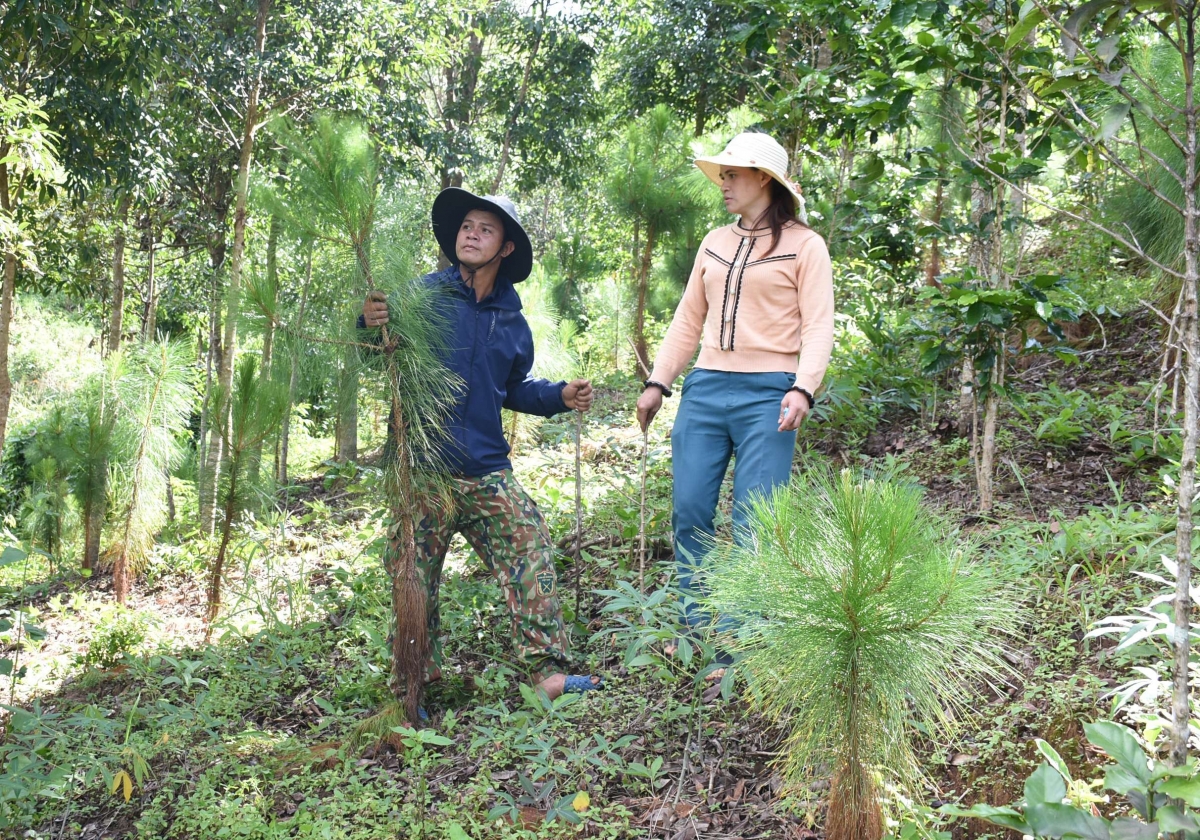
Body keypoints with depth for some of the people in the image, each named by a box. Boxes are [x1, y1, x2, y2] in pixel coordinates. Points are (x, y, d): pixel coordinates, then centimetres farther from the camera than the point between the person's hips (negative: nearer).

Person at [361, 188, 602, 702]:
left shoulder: (511, 319, 13)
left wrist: (561, 396, 10)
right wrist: (370, 323, -24)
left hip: (487, 472, 4)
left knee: (532, 560, -2)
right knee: (415, 584, 1)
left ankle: (547, 671, 5)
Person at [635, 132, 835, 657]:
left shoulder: (803, 244, 1)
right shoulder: (715, 243, 17)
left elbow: (818, 326, -6)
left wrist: (804, 388, -20)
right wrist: (657, 383, 11)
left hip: (766, 396, -5)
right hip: (704, 390, 6)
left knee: (752, 527, -4)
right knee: (689, 512, 4)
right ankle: (696, 630, 18)